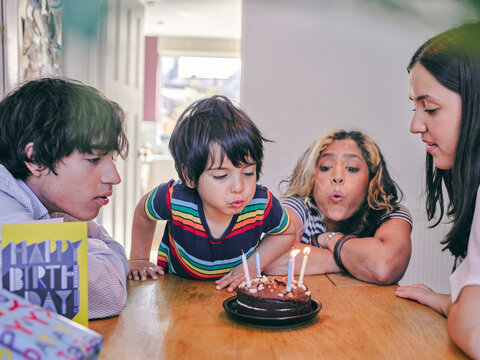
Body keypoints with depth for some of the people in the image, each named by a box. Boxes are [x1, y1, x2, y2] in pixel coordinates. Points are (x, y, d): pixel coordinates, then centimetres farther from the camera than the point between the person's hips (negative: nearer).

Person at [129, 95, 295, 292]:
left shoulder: (263, 204, -26)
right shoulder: (173, 200, -27)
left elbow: (286, 234, -2)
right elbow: (143, 214, -1)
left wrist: (252, 265, -14)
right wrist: (139, 260, 6)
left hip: (235, 290, 1)